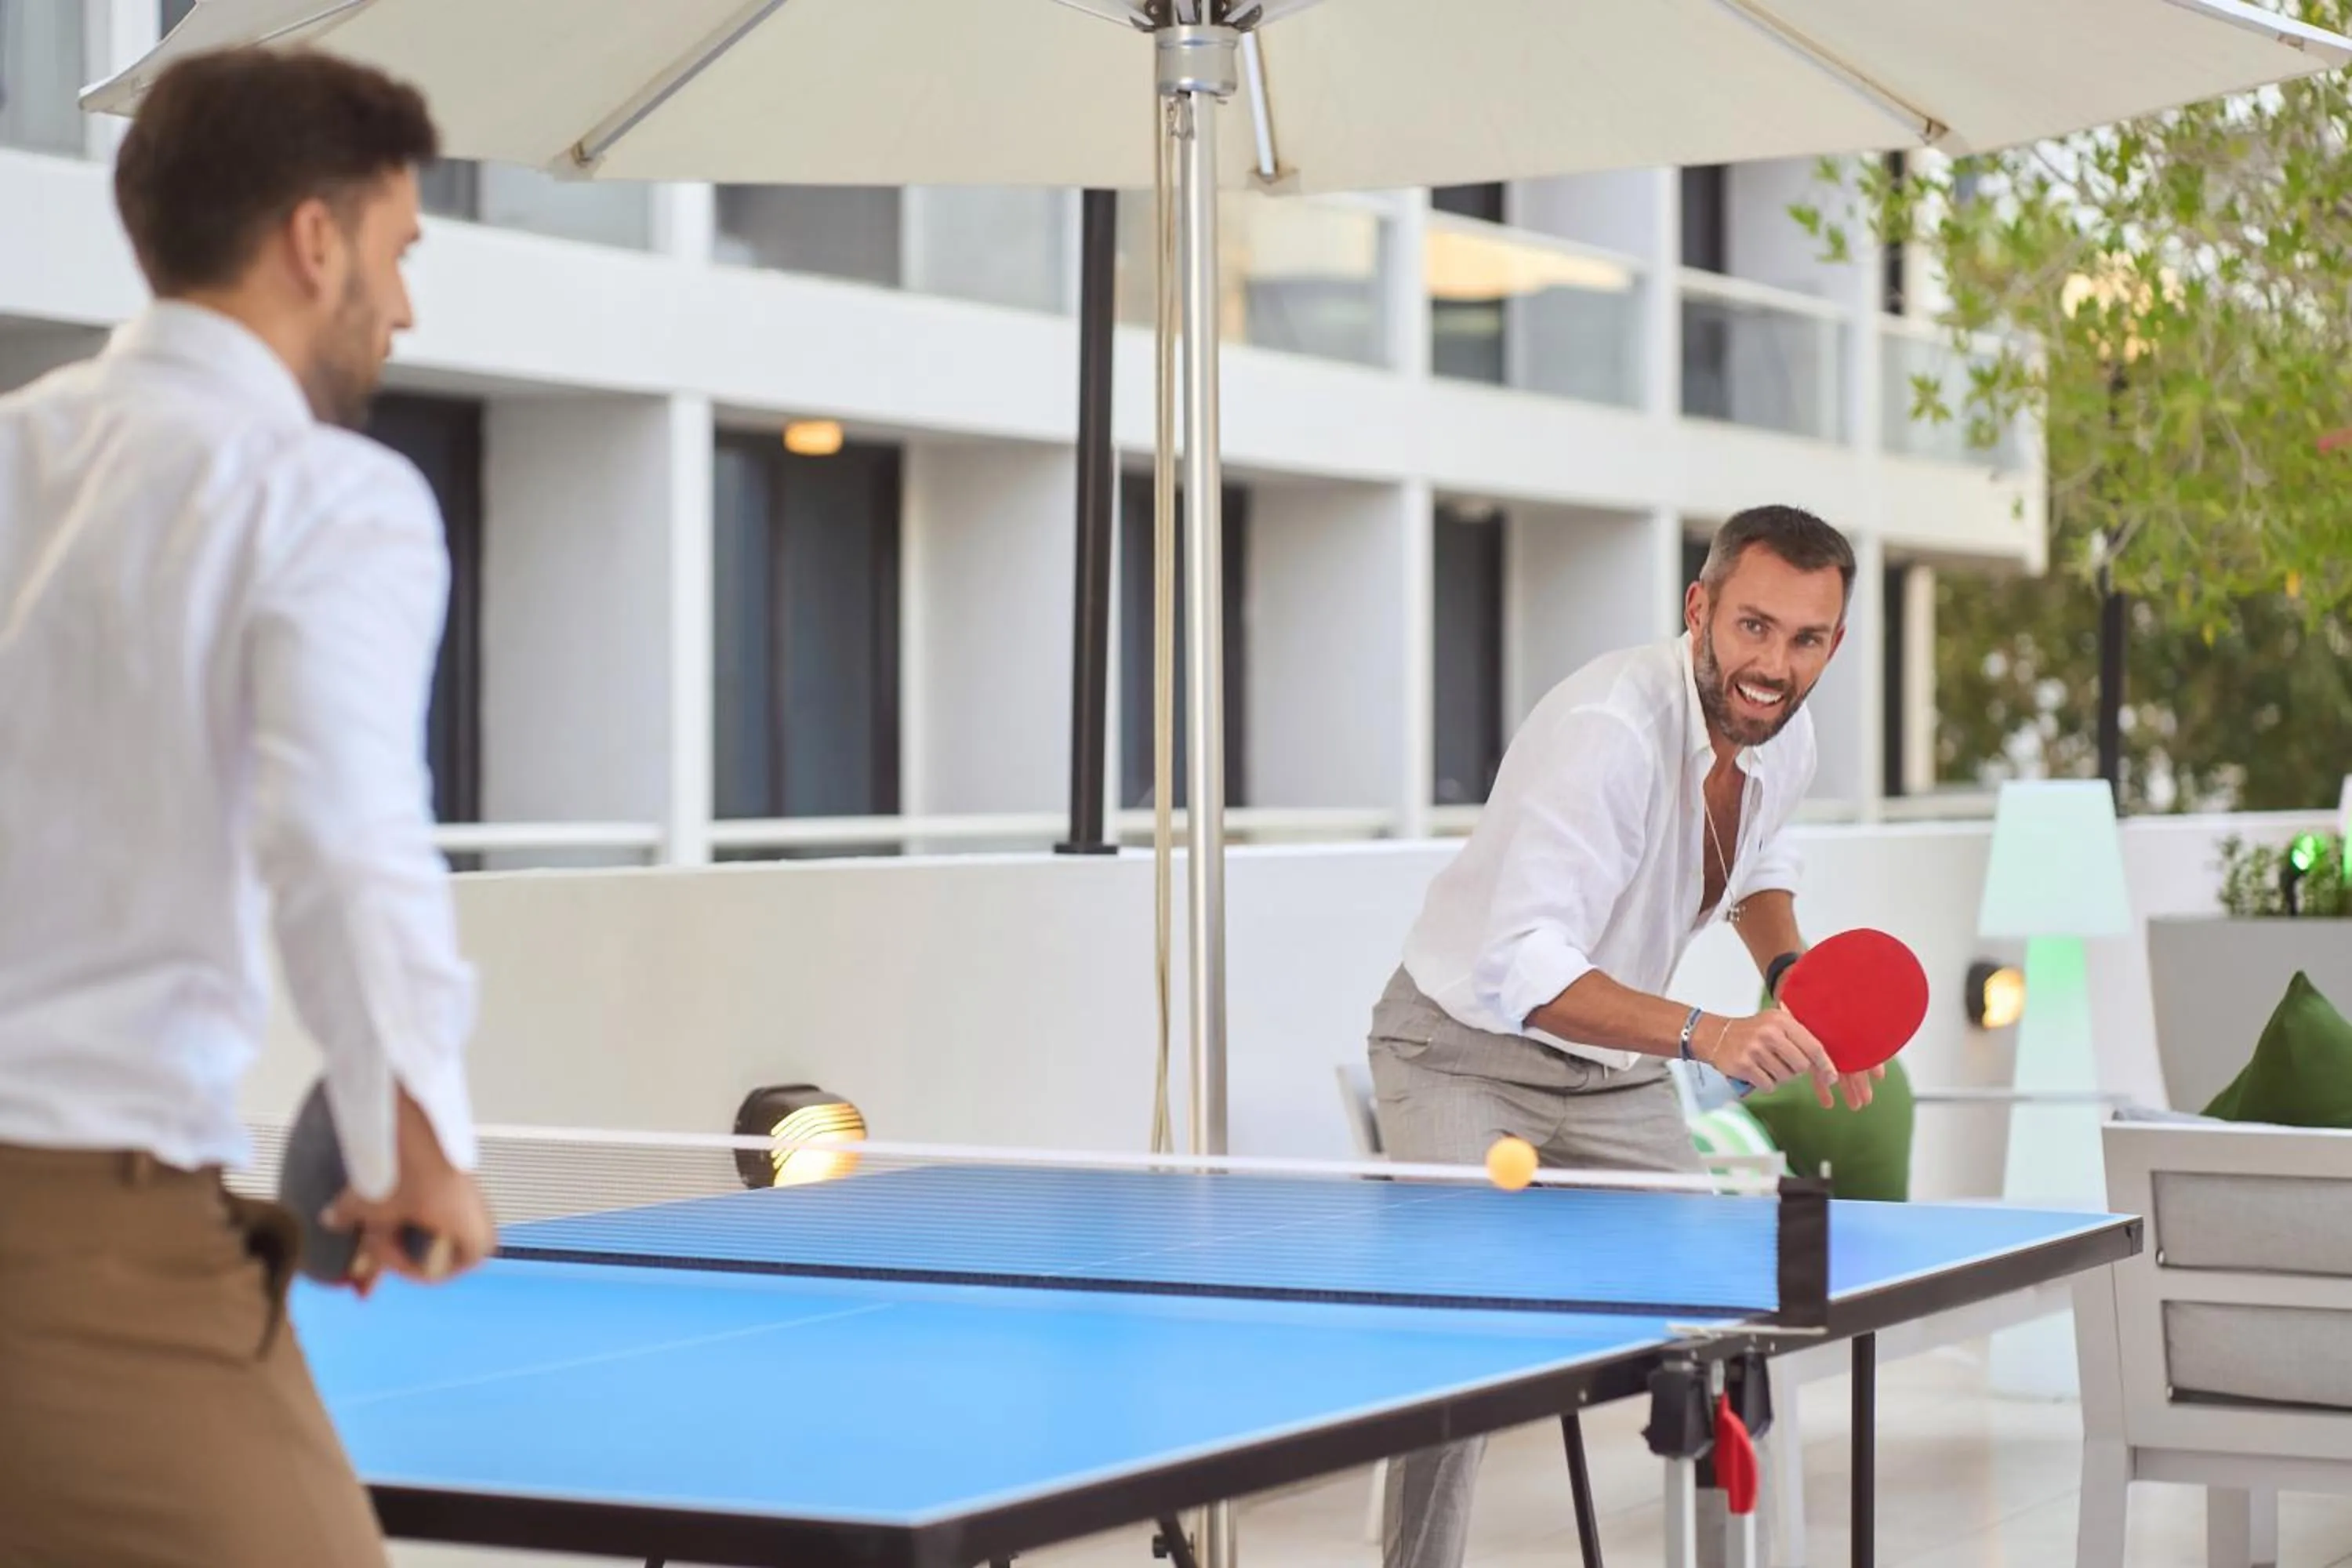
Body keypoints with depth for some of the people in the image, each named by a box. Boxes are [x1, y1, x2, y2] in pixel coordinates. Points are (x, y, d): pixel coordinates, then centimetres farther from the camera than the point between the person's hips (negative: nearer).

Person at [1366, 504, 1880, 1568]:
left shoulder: (1786, 739, -7)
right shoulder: (1608, 730, -33)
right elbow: (1520, 965, -43)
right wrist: (1703, 1035, -53)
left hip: (1616, 1071, 7)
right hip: (1467, 1050, -7)